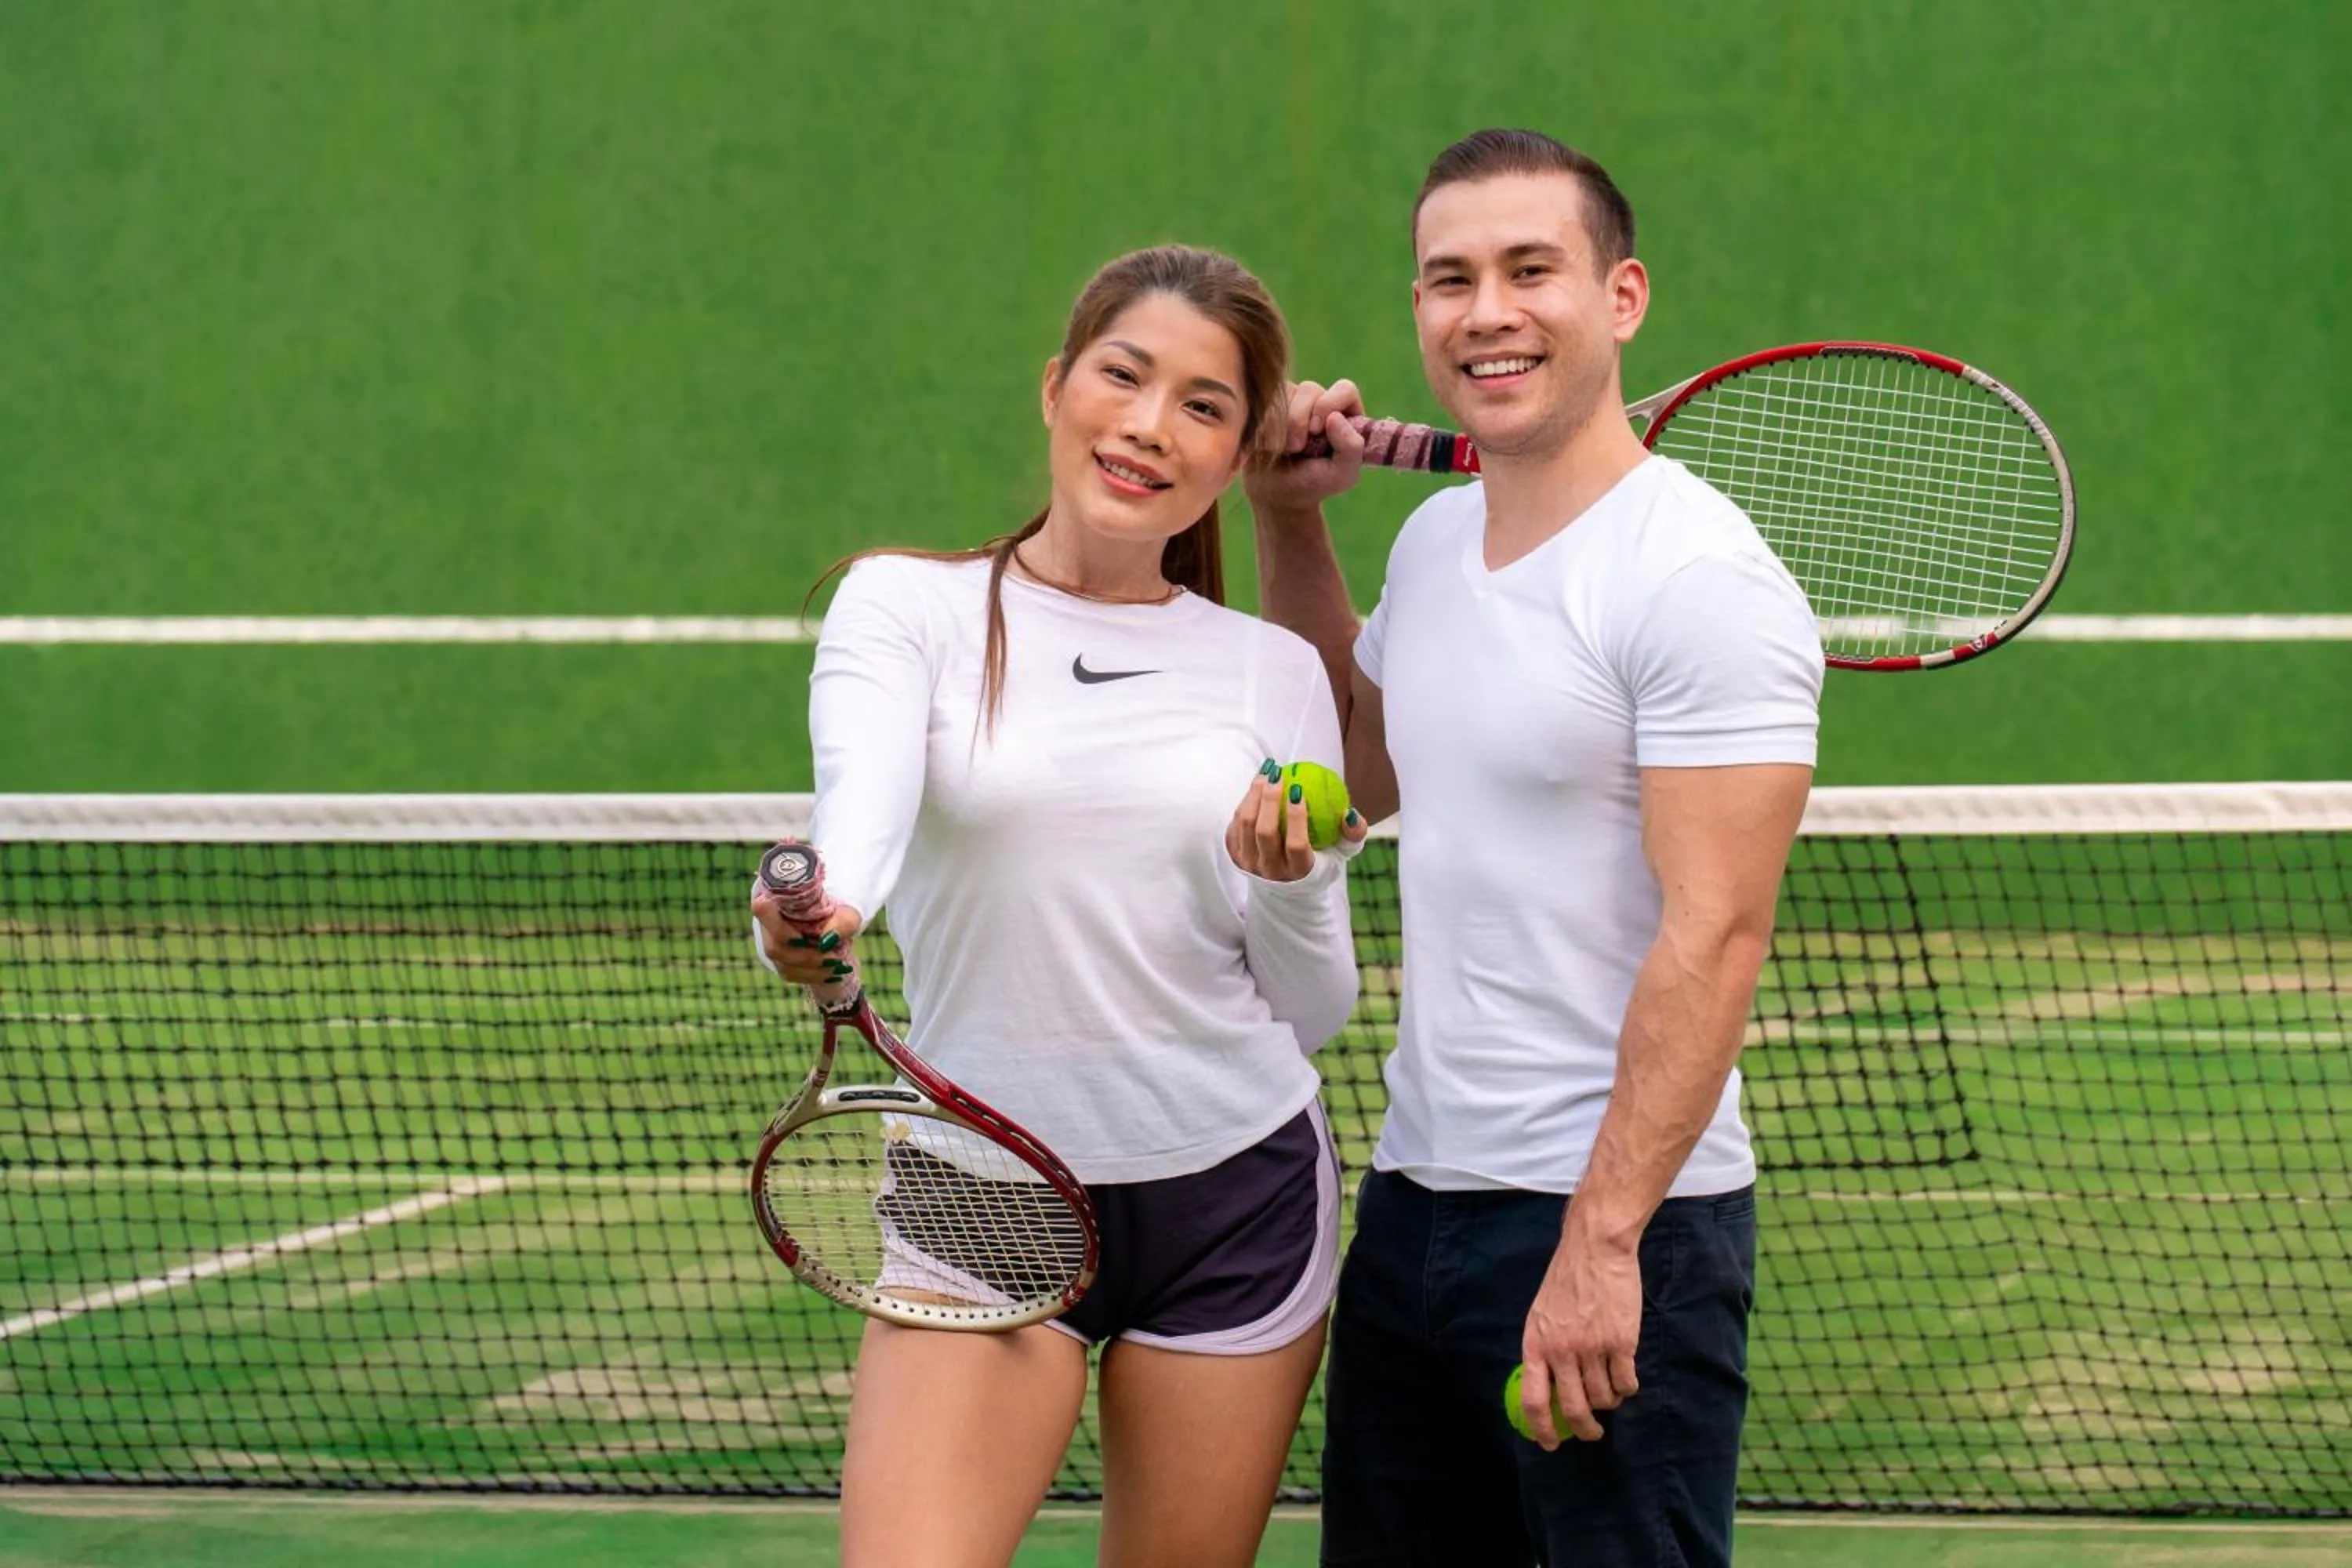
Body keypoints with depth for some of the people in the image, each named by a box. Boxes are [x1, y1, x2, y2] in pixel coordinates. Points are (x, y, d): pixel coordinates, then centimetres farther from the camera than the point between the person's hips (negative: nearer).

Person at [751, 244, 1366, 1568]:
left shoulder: (1274, 674, 5)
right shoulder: (907, 607, -1)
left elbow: (1316, 1011, 8)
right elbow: (864, 801, -22)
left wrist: (1290, 886, -13)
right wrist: (810, 918, -45)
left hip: (1238, 1197, 2)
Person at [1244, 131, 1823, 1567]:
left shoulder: (1695, 576, -14)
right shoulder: (1437, 541, 11)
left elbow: (1713, 937, -20)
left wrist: (1599, 1245, -24)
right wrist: (1293, 526, 18)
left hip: (1620, 1230, -8)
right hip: (1416, 1203, 8)